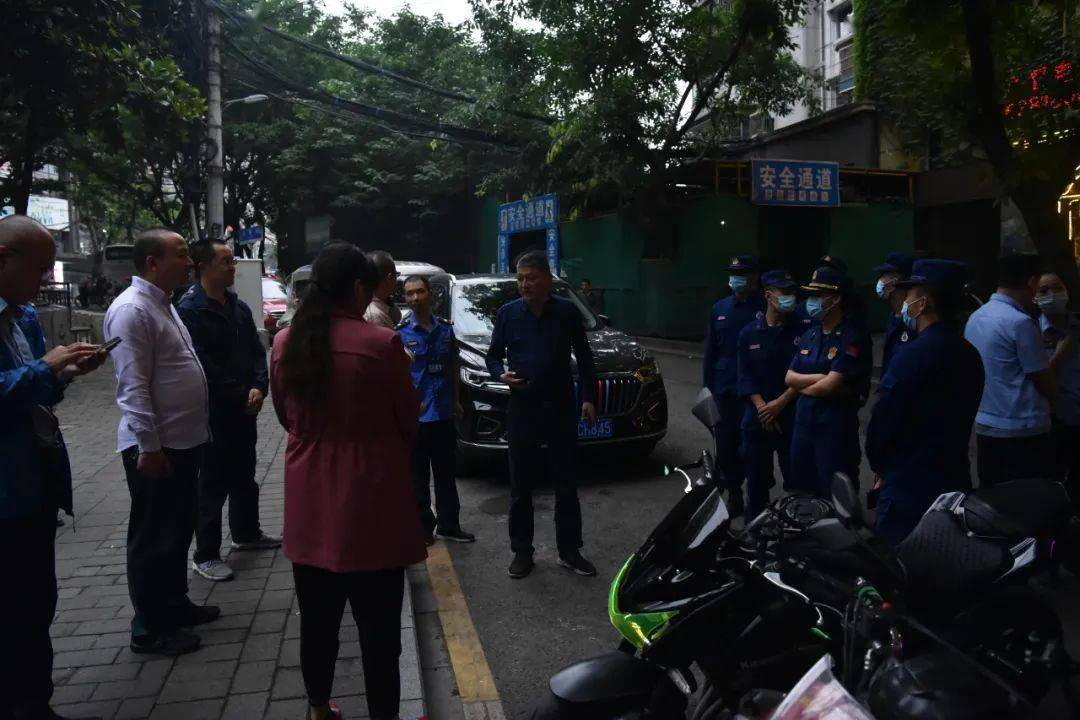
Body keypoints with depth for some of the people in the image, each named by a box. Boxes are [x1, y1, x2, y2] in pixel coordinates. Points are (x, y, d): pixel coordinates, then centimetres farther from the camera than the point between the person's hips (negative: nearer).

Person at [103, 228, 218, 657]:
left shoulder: (163, 304, 13)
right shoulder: (132, 310, -18)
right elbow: (133, 387, -22)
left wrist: (198, 431, 19)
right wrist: (148, 447, -23)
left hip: (184, 442, 10)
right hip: (155, 447, -10)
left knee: (178, 529, 21)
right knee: (153, 539, 3)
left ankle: (174, 605, 37)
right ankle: (149, 629, 17)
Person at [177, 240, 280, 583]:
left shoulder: (239, 307, 10)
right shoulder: (189, 309, -14)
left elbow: (257, 351, 11)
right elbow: (201, 364, -18)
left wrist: (258, 387, -7)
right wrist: (240, 396, -14)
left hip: (245, 410, 8)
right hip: (214, 413, -7)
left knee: (245, 476, 20)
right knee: (213, 484, 0)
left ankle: (247, 533, 37)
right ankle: (205, 555, 12)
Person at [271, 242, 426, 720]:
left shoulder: (285, 344, -1)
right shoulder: (380, 343, -16)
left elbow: (286, 417, 12)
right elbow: (407, 421, -5)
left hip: (309, 499, 6)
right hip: (370, 498, -5)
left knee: (317, 616, 19)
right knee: (377, 623, 6)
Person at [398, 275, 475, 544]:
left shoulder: (445, 329, 8)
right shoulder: (401, 333, -5)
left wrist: (455, 401, 15)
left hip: (444, 414, 4)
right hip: (415, 416, -4)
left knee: (446, 472, 13)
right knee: (418, 476, 5)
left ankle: (448, 525, 24)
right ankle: (423, 527, 17)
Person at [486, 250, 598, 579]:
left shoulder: (567, 312, 1)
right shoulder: (507, 313, 2)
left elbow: (584, 358, 7)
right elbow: (493, 355, 9)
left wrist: (589, 397, 1)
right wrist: (501, 374, -13)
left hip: (561, 410, 0)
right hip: (522, 411, 0)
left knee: (567, 487, 7)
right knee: (520, 489, 7)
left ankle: (570, 552, 20)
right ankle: (522, 552, 19)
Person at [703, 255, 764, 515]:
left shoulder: (765, 309, -5)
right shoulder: (719, 309, 9)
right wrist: (708, 386, 9)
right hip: (725, 392, 4)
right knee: (726, 446, 9)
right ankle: (734, 495, 22)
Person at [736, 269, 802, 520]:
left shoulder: (801, 330, 1)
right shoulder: (749, 334, 5)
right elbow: (745, 377, 1)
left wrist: (780, 403, -12)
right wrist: (762, 407, -11)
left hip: (792, 417, -1)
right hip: (757, 420, 2)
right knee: (757, 479, 9)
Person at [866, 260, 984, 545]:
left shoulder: (912, 356, -20)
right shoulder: (969, 354, 7)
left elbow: (882, 423, -16)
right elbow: (958, 420, 12)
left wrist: (879, 465, 2)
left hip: (909, 489, -8)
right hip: (955, 480, 8)